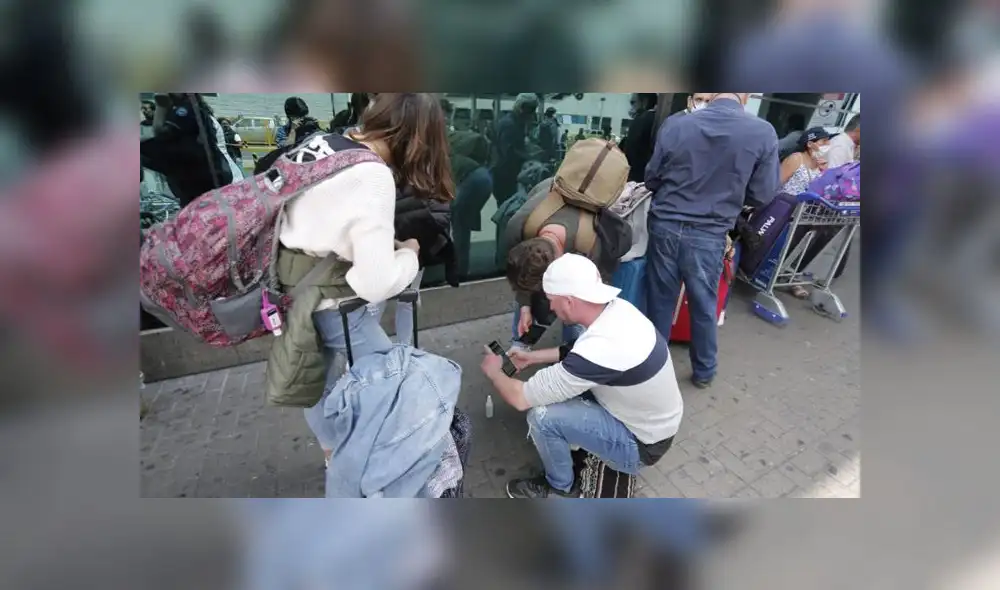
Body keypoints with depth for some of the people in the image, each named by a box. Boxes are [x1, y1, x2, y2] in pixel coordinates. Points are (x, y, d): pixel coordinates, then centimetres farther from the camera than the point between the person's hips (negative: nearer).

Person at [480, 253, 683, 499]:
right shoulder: (618, 307, -11)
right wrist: (532, 357, 10)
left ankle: (561, 488, 10)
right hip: (655, 419, 8)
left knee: (541, 416, -19)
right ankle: (576, 443, 24)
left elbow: (521, 399, -27)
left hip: (642, 444, -8)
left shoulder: (600, 350, -37)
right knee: (562, 373, 8)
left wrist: (494, 372, -7)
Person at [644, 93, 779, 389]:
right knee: (704, 305, 16)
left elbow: (651, 180, 2)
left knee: (660, 300, 14)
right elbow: (763, 195, -2)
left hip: (664, 226, 1)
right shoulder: (764, 134, -8)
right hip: (709, 235, 0)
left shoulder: (674, 126, -7)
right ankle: (704, 371, 34)